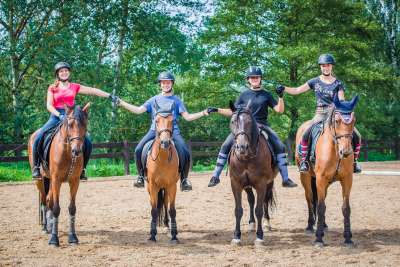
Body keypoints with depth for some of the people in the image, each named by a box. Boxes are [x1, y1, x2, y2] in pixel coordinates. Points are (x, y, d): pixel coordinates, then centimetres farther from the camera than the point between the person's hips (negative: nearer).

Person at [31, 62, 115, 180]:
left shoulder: (75, 87, 11)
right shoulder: (52, 88, 8)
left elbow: (93, 91, 10)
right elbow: (49, 105, -1)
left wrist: (110, 96, 4)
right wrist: (59, 115, -18)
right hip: (56, 116, -1)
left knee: (87, 143, -16)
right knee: (38, 138, -25)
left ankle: (82, 168, 4)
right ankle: (36, 166, -10)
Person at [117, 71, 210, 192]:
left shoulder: (176, 100, 15)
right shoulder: (154, 99, 18)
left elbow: (187, 117, 8)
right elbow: (138, 110, 12)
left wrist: (203, 113, -5)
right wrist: (121, 103, 5)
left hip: (172, 130, -1)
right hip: (155, 130, 1)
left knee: (185, 153, -23)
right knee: (138, 150, -19)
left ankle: (184, 179, -5)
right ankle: (141, 176, 0)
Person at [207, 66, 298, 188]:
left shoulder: (266, 95, 7)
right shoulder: (244, 95, 9)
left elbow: (279, 110, 2)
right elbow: (232, 112, 11)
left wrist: (281, 97, -13)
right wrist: (218, 110, 0)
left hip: (262, 126, 0)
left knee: (280, 146, -18)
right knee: (225, 146, -13)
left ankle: (285, 179, -12)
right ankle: (215, 176, -5)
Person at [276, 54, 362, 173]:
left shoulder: (338, 83, 6)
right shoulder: (315, 82, 8)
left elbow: (341, 101, 1)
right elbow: (297, 90, 8)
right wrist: (284, 89, -8)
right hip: (320, 114, 0)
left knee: (356, 136, -11)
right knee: (305, 134, -26)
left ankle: (354, 161, 9)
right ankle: (304, 160, -11)